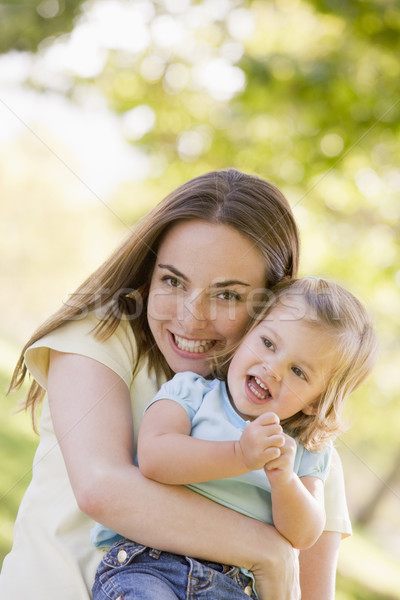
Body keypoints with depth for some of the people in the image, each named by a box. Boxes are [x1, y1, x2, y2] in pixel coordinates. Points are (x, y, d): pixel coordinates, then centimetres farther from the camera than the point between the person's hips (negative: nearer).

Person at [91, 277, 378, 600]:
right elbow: (153, 457, -10)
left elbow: (302, 536, 5)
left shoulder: (305, 452, 16)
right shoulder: (192, 392, 8)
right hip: (145, 564, -3)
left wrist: (284, 479, -13)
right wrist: (239, 456, -18)